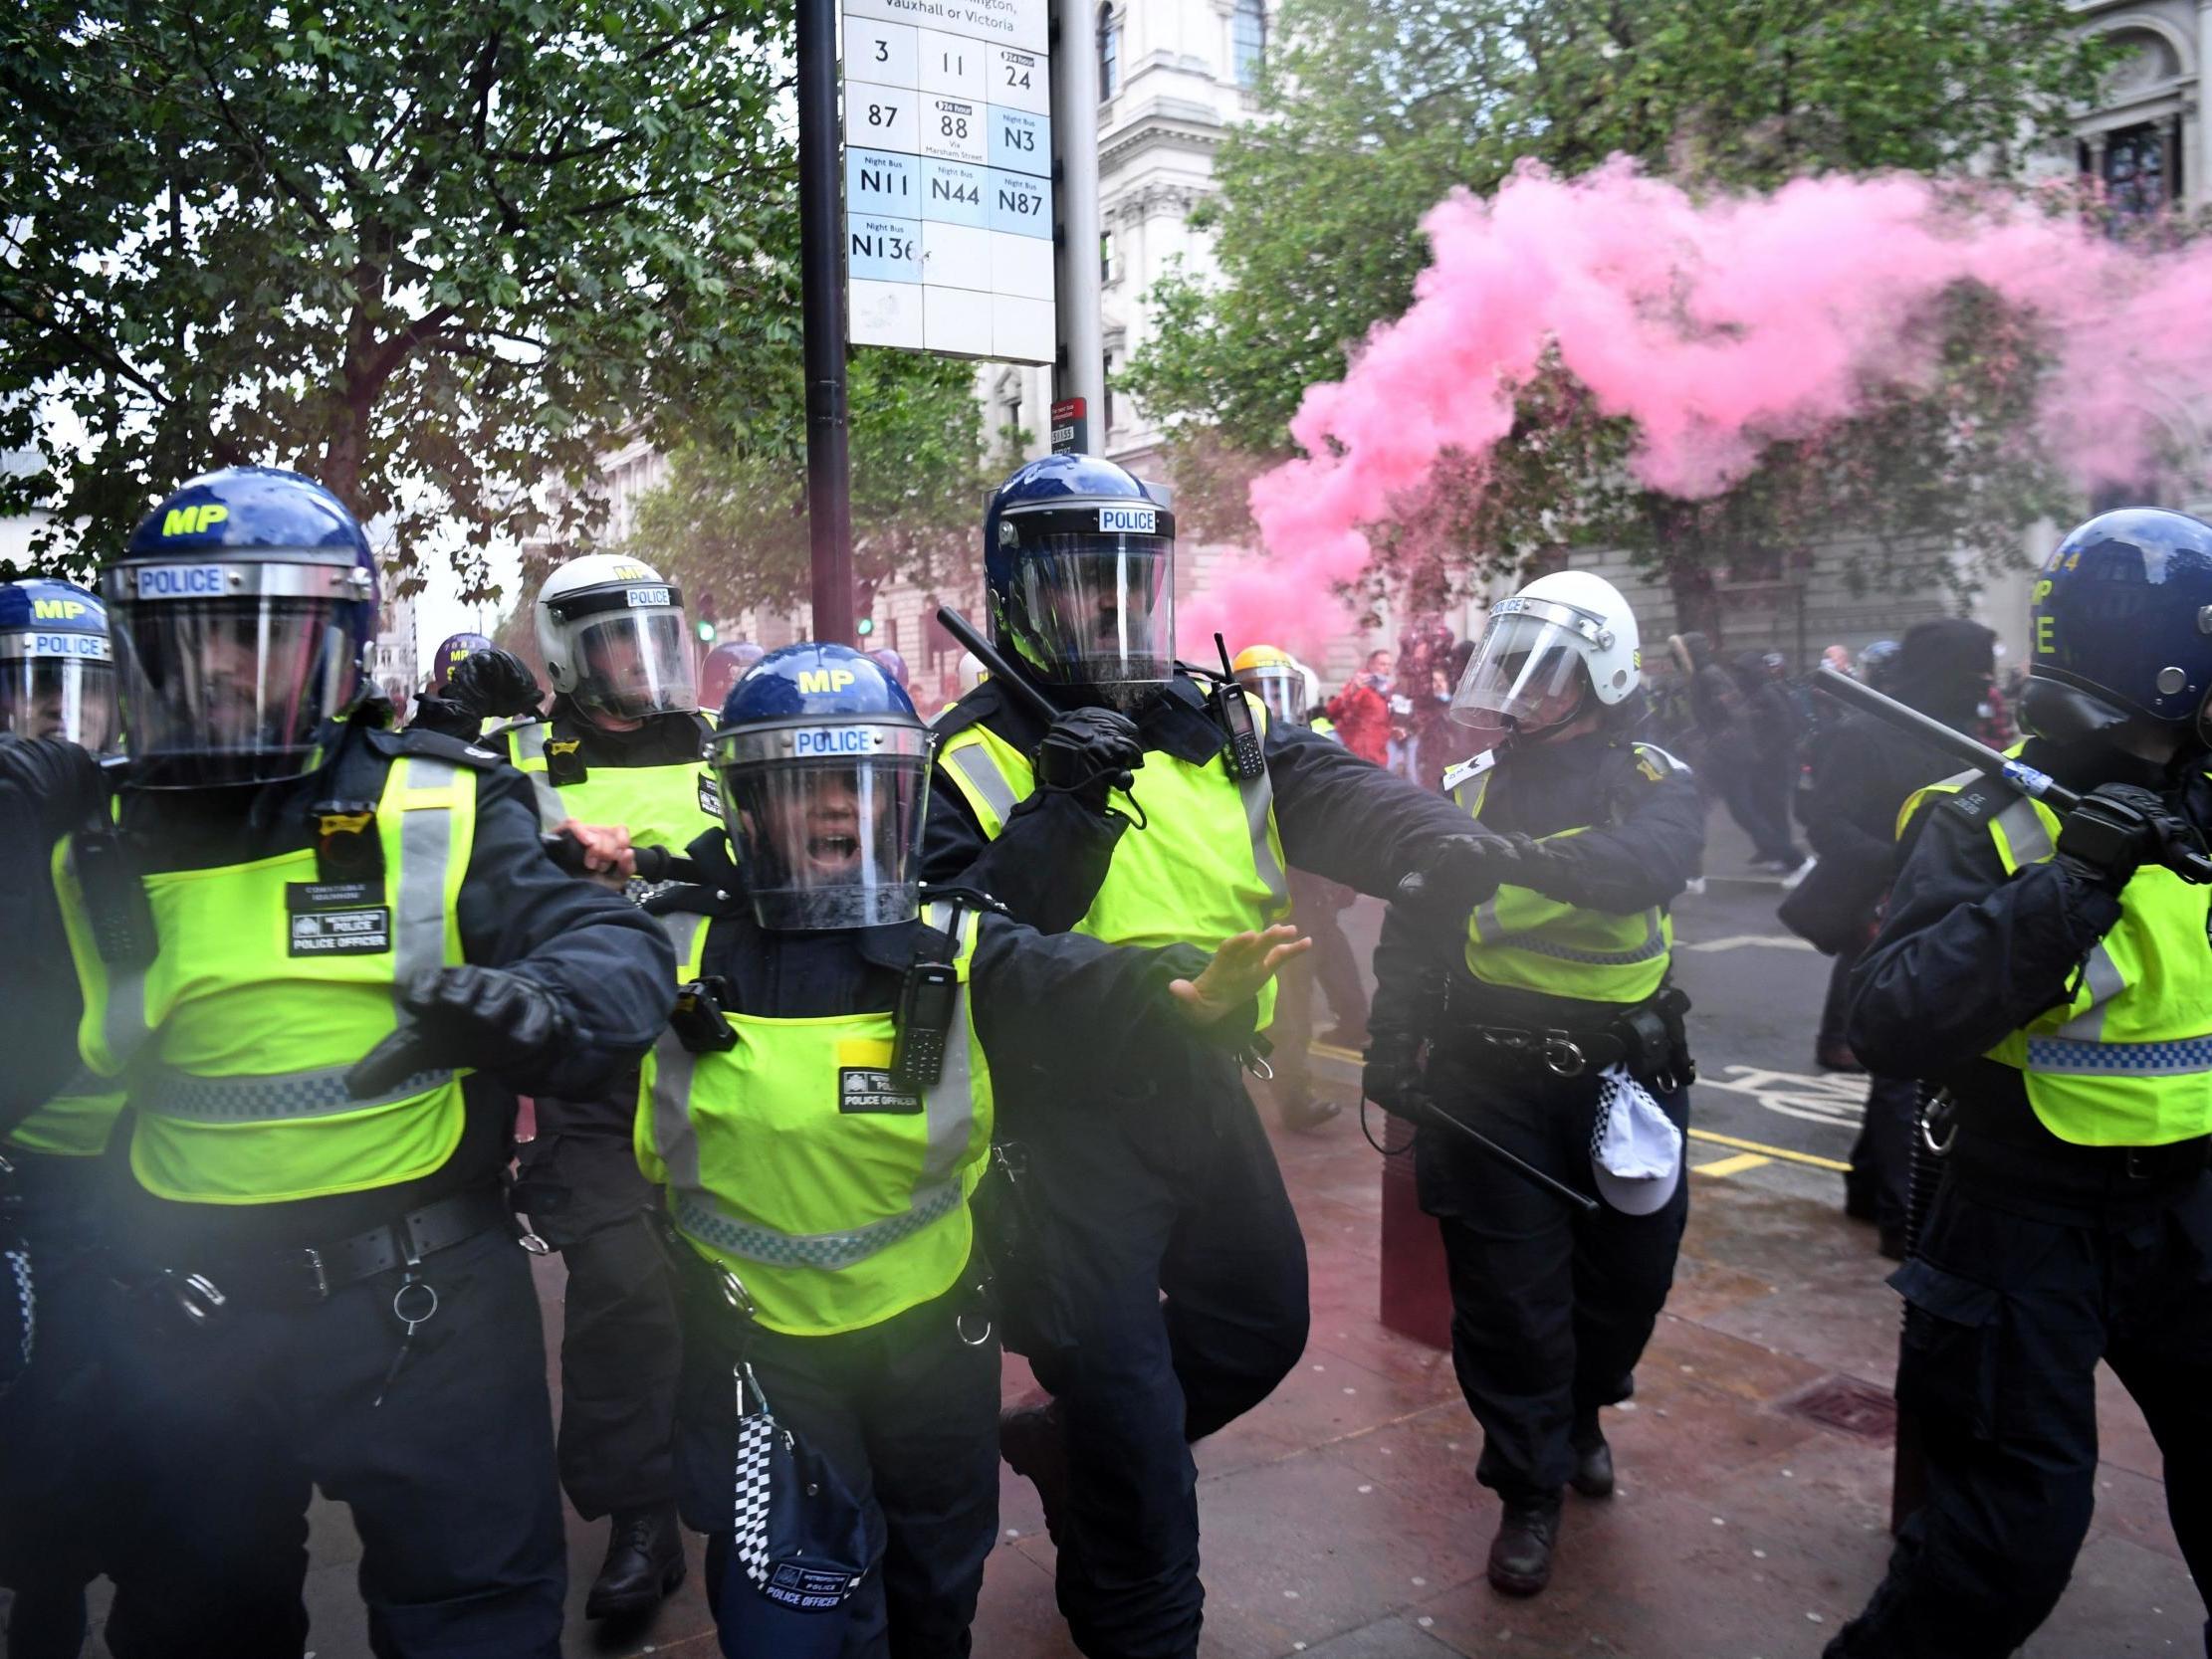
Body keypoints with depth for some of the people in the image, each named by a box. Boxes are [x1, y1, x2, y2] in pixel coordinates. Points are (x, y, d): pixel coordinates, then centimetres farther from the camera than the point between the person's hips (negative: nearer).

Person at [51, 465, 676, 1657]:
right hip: (191, 1320, 4)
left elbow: (615, 950, -17)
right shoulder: (104, 843, 2)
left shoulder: (434, 813, -10)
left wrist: (535, 1002, -36)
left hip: (419, 1303, -3)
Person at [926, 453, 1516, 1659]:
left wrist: (1459, 854, -32)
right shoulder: (975, 758, -9)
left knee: (1260, 1326, 20)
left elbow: (1340, 799, -12)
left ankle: (1067, 1451, 43)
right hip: (1073, 1116, -6)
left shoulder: (1218, 723, 4)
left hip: (1200, 1087, 6)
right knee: (1123, 1389, 1)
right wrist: (1061, 818, -29)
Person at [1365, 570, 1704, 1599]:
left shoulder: (1655, 787, -2)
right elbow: (1412, 932, 6)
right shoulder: (1472, 788, 4)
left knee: (1628, 1270, 14)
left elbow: (1642, 867, -27)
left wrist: (1522, 854, -43)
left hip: (1619, 1070, 0)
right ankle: (1530, 1489, 21)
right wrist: (1393, 1041, -4)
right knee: (1507, 1284, 2)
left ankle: (1579, 1411, 44)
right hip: (1491, 1071, 0)